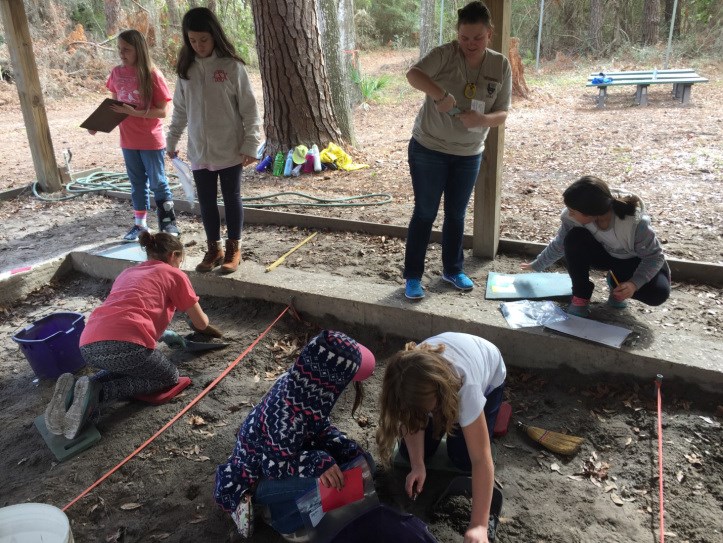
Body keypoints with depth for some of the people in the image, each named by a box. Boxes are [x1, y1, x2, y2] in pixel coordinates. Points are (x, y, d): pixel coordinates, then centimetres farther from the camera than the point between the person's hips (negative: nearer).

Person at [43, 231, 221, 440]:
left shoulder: (127, 273, 33)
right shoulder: (174, 274, 17)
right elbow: (201, 324, 24)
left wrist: (165, 334, 58)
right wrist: (198, 317, 48)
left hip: (88, 346, 7)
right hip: (125, 344, -7)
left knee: (122, 368, 36)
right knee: (170, 377, 18)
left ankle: (75, 389, 6)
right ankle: (97, 392, -5)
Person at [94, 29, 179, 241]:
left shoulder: (152, 75, -13)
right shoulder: (116, 73, 2)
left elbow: (163, 111, -15)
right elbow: (115, 105, 13)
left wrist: (134, 112, -25)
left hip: (151, 141, -5)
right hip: (128, 141, 5)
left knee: (157, 183, 4)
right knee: (137, 183, 14)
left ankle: (169, 223, 16)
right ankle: (140, 224, 25)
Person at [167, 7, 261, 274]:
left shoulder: (232, 66, -8)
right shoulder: (186, 69, 4)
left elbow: (249, 108, -7)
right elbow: (180, 110, 12)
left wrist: (250, 145, -12)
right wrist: (172, 141, 12)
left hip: (230, 150, -4)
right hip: (199, 152, 4)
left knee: (232, 199, 7)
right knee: (206, 201, 10)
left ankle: (233, 249, 20)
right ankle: (214, 249, 23)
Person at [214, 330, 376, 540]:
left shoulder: (305, 385, -16)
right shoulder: (288, 412, -38)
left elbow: (321, 428, -2)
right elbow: (276, 464, -28)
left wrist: (350, 449, -11)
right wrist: (319, 463, -35)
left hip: (288, 453, 7)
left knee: (359, 458, 2)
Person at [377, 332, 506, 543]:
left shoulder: (465, 388, -47)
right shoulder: (411, 383, -36)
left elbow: (481, 460, -43)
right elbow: (412, 419, -15)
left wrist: (479, 525, -45)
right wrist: (417, 465, -25)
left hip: (489, 377, -3)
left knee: (463, 458, -15)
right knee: (410, 452, -7)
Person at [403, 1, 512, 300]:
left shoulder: (501, 66, -2)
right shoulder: (445, 54, -13)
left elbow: (502, 114, -4)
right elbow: (413, 74, -29)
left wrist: (482, 119, -25)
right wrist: (441, 94, -44)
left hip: (469, 155, 4)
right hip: (428, 149, -3)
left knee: (456, 215, 14)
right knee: (425, 213, 2)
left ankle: (453, 270, 33)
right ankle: (413, 276, 15)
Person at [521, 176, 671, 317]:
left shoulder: (636, 222, -37)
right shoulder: (573, 217, -27)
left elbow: (655, 257, -24)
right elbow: (559, 245, -8)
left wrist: (634, 283, -40)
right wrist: (536, 265, 5)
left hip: (635, 261, -2)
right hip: (604, 253, 2)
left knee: (658, 293, -28)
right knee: (574, 238, -31)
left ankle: (617, 284, 4)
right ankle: (581, 296, -13)